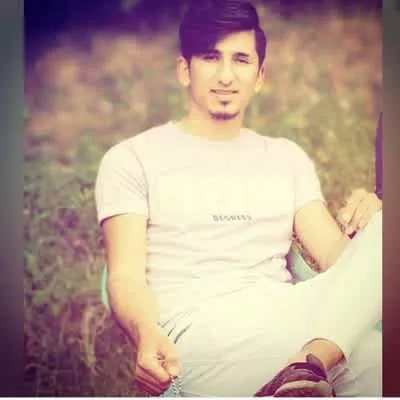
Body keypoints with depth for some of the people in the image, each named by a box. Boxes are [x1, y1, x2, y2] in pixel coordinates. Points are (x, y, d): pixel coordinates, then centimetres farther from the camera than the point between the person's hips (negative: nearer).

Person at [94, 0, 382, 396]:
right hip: (199, 329, -6)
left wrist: (367, 224, -12)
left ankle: (305, 366, -40)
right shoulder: (132, 159, 12)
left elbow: (336, 256, 14)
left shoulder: (288, 158, 25)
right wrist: (145, 333, -24)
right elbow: (125, 275, 0)